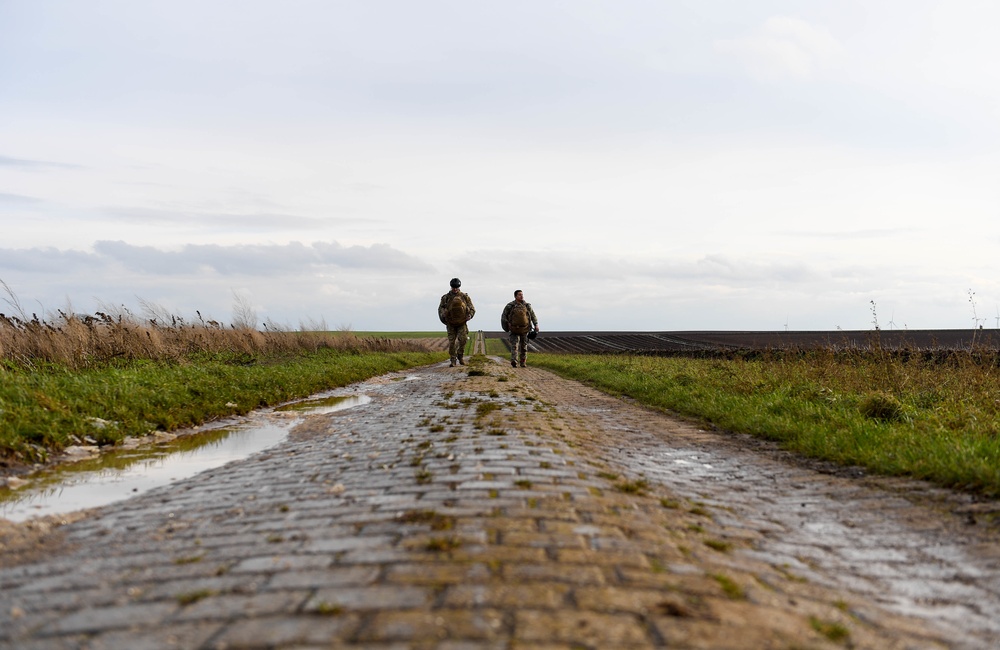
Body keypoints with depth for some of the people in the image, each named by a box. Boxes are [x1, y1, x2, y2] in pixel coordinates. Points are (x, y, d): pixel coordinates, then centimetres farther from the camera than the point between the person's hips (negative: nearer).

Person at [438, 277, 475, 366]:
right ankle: (453, 361, 6)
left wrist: (470, 315, -17)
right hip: (451, 324, 0)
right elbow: (440, 308, 1)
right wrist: (443, 314, -21)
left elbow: (472, 308, 2)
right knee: (452, 342, -3)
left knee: (463, 339, -16)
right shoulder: (446, 297, -2)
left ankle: (460, 356, 6)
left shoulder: (465, 296, -1)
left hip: (462, 323, 0)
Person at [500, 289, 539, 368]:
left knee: (524, 346, 8)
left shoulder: (527, 305, 2)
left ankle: (522, 362, 19)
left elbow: (533, 316, 7)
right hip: (514, 330, -2)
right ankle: (514, 361, -27)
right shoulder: (510, 306, -4)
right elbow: (504, 316, 3)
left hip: (524, 330, 3)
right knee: (514, 346, -15)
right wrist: (506, 324, -10)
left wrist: (536, 325, -4)